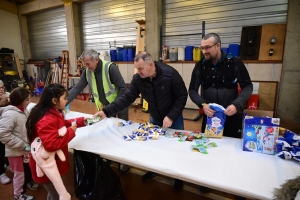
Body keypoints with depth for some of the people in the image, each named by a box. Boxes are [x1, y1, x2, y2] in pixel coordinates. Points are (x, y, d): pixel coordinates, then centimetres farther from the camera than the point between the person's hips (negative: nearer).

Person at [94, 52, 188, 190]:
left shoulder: (170, 74, -28)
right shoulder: (138, 79, -17)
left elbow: (182, 96, -20)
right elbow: (126, 98, -19)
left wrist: (171, 116, -26)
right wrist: (107, 111, -30)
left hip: (174, 118, -3)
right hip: (155, 118, 4)